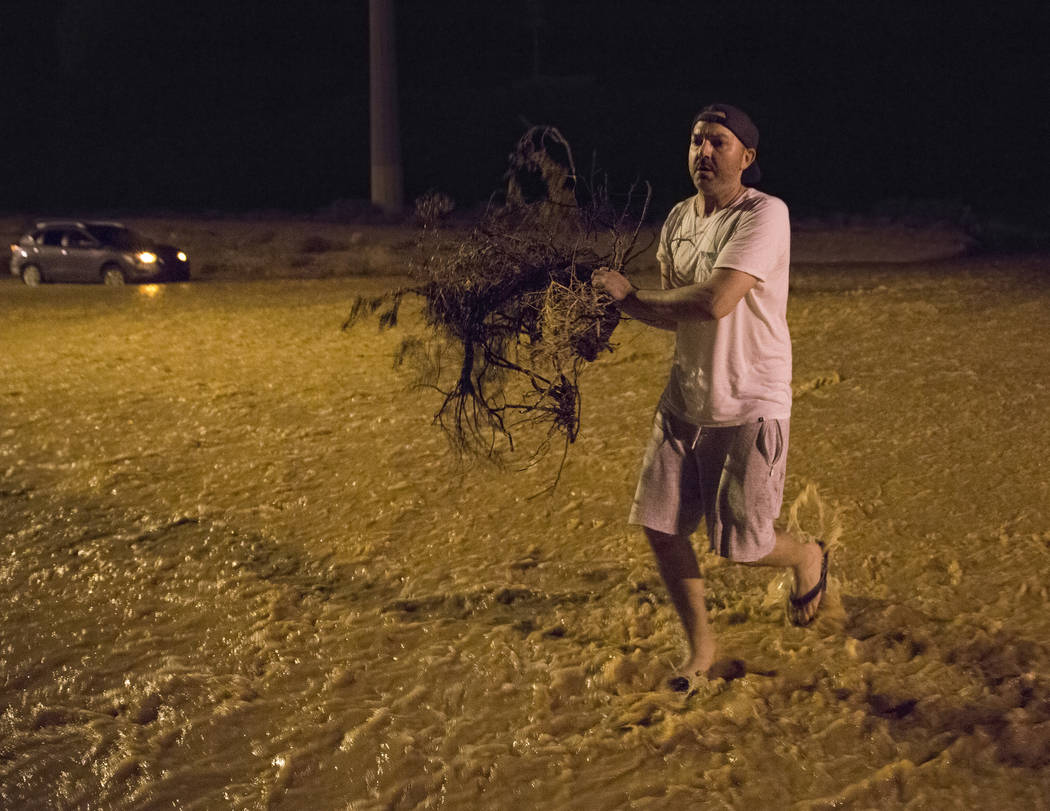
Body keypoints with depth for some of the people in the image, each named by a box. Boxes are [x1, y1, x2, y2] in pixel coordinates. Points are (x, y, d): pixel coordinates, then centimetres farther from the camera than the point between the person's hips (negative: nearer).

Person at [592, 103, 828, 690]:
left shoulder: (766, 215, -17)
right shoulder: (678, 220, 8)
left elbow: (714, 302, -28)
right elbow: (672, 314, 11)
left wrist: (633, 296, -16)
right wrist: (620, 297, -10)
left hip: (752, 405, -7)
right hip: (687, 398, 7)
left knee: (740, 544, -2)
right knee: (660, 525, 5)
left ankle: (808, 557, 34)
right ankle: (701, 645, 25)